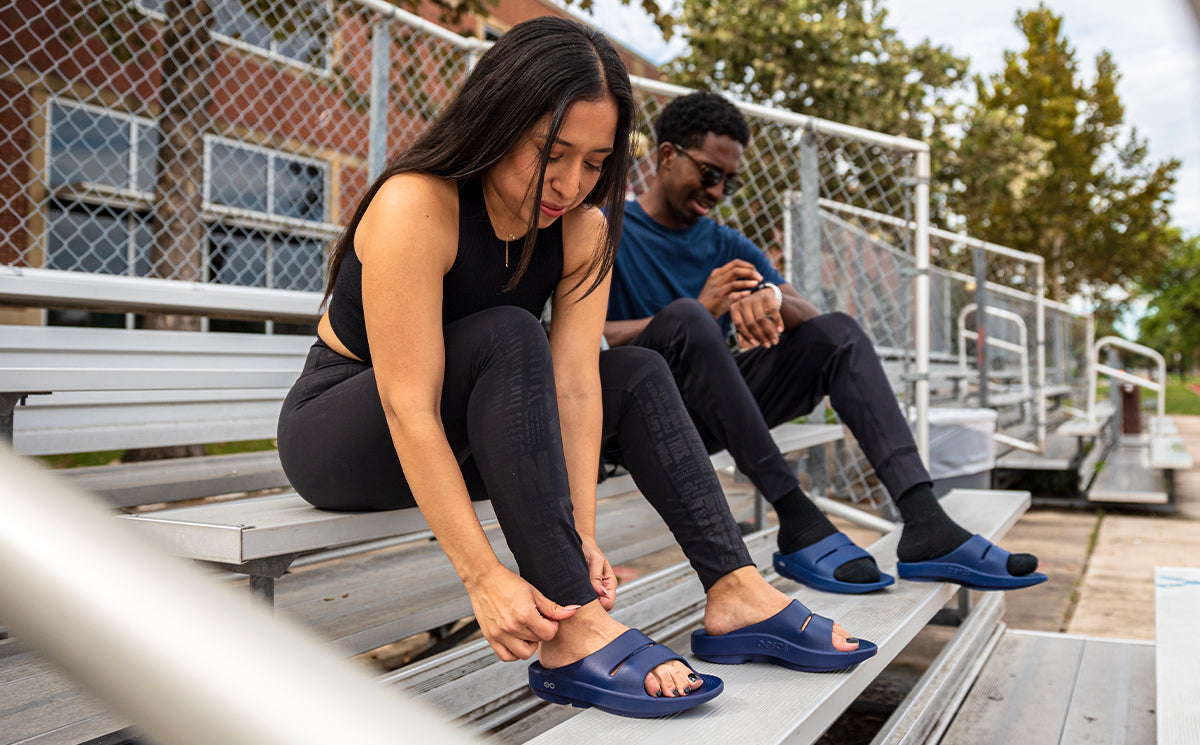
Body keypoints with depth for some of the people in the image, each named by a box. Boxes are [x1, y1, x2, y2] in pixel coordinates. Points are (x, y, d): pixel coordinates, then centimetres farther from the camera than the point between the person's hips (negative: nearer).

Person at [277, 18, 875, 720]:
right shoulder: (415, 207, -28)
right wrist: (483, 575, -36)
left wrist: (581, 533, -27)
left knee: (638, 374, -6)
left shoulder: (583, 230, -8)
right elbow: (407, 406, -33)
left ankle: (736, 592, -12)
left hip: (467, 435, 6)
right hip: (338, 430, -6)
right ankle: (575, 633, -36)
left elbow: (574, 386, -17)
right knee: (507, 339, -32)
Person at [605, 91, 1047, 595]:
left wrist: (772, 296, -19)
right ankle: (797, 522, -34)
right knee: (685, 316, -33)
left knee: (838, 332, -12)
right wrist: (697, 310, -18)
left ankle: (926, 524, -29)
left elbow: (811, 316, 6)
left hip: (706, 420, 5)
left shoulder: (728, 246, 20)